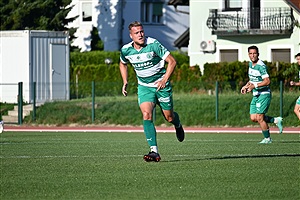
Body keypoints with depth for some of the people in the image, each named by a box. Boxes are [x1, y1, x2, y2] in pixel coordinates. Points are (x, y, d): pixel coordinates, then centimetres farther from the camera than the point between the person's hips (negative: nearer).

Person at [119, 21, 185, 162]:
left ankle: (178, 125, 48)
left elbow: (172, 61, -13)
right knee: (146, 115, -20)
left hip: (161, 85, -2)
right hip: (144, 87, 2)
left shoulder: (153, 44, -19)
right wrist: (125, 82, 7)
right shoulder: (126, 50, -6)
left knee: (169, 117, 7)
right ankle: (154, 151, -23)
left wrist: (164, 79, -21)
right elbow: (123, 64, 18)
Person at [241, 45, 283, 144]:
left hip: (264, 94, -9)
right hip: (256, 95, 9)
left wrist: (254, 86, -29)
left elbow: (267, 81, -25)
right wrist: (246, 86, 11)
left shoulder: (261, 66, -18)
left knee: (259, 118, -9)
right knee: (253, 118, 4)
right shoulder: (250, 64, 10)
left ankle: (267, 138, 7)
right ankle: (276, 120, 18)